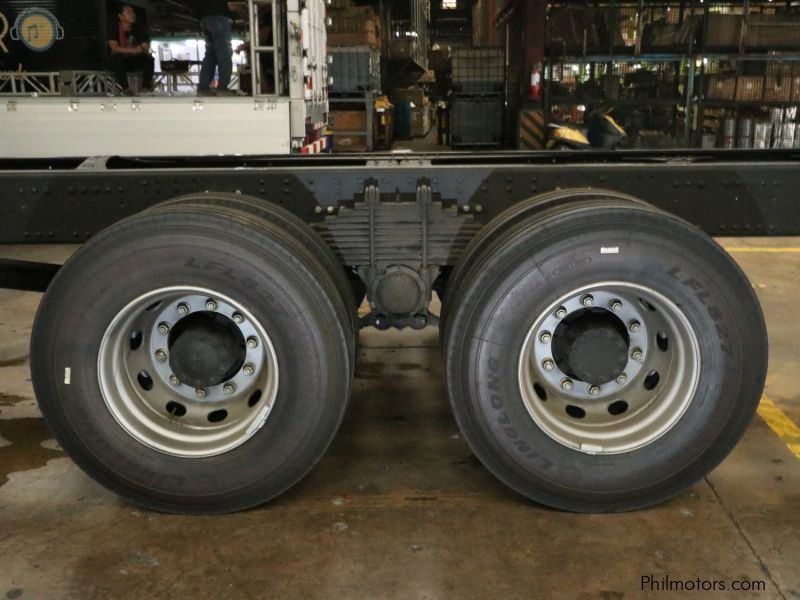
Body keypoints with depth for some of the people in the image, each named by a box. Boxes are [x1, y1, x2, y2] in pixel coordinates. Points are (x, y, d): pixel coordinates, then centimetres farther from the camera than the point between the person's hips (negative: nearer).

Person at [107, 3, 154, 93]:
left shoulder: (138, 28, -5)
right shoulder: (114, 27, -15)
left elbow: (145, 47, -7)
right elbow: (114, 48, -24)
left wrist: (142, 49, -32)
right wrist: (133, 50, -33)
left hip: (133, 62, 4)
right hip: (117, 62, -3)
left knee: (149, 58, -21)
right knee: (117, 57, -36)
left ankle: (146, 88, -24)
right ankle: (125, 88, -33)